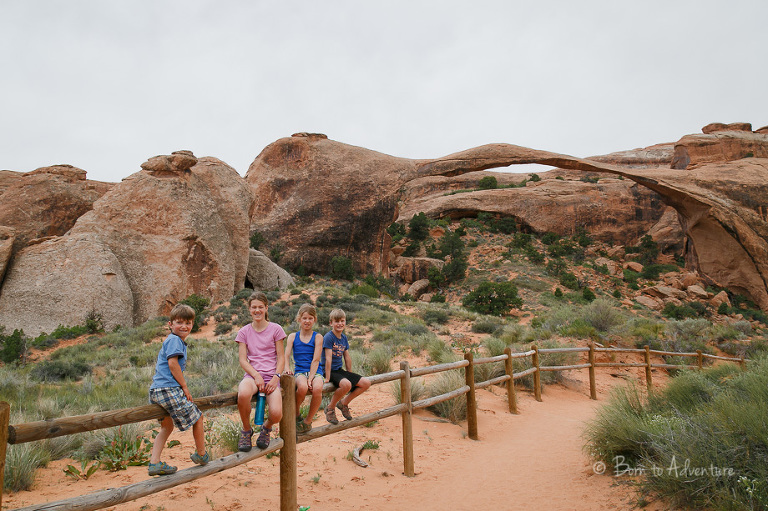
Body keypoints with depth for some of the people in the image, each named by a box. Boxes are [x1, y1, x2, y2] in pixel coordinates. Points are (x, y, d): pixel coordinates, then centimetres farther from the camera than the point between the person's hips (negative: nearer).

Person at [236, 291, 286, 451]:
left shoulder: (275, 329, 5)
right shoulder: (244, 332, 9)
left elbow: (281, 357, 4)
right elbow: (242, 360, 3)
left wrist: (276, 377, -11)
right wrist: (256, 375, -13)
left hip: (271, 376, -1)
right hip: (252, 374, 1)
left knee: (276, 414, -26)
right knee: (243, 394, -38)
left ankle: (266, 427, 16)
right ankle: (246, 430, -5)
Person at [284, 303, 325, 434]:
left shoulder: (317, 337, 4)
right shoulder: (293, 337, 10)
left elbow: (315, 360, -5)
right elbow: (286, 356, -1)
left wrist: (310, 378, -17)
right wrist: (286, 368, -23)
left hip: (315, 372, 0)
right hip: (300, 372, 0)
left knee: (317, 388, -34)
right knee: (302, 387, -35)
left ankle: (308, 421, -9)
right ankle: (296, 413, -3)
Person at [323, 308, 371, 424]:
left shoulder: (344, 338, 8)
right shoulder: (328, 337, -15)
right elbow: (328, 358, -19)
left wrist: (350, 375, 15)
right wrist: (327, 378, -21)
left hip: (339, 370, 8)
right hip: (330, 371, -8)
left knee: (366, 383, -2)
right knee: (346, 384, -36)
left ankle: (344, 402, 14)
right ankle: (330, 408, -10)